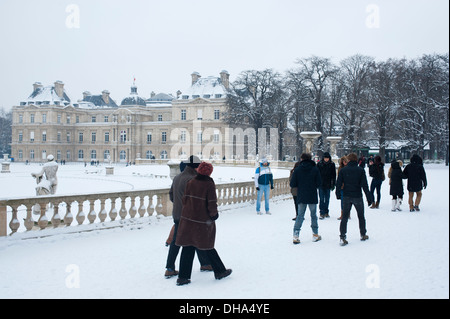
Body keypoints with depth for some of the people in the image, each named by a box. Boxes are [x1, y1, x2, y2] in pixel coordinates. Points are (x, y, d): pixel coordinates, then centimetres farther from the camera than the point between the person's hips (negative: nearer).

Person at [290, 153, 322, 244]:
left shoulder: (297, 170, -5)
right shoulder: (315, 169, -5)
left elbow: (292, 184, -6)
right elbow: (319, 183, -5)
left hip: (301, 197, 1)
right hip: (312, 197, 0)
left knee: (300, 215, 6)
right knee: (313, 215, 13)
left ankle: (296, 235, -3)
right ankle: (315, 234, 21)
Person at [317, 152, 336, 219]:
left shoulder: (332, 164, 2)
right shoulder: (319, 164, 0)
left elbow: (333, 175, 6)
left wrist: (333, 184, 3)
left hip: (328, 184, 1)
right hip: (321, 184, -1)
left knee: (327, 199, 9)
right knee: (321, 199, -5)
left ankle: (326, 212, 20)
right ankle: (322, 213, -4)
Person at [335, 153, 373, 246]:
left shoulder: (343, 170, -3)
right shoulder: (361, 170, -6)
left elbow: (338, 183, -1)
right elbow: (364, 185, -8)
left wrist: (338, 195, 12)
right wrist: (369, 197, -2)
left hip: (346, 197, 1)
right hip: (357, 197, -1)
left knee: (344, 217, 4)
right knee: (361, 216, 17)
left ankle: (342, 237, -4)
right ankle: (363, 235, 29)